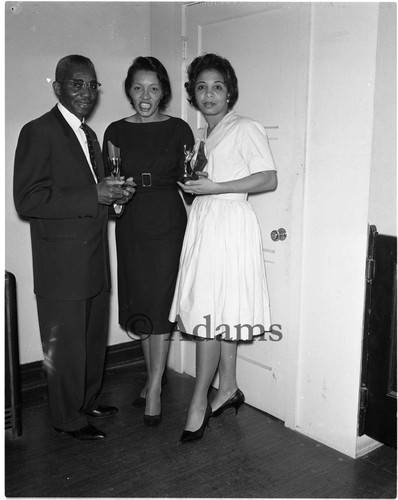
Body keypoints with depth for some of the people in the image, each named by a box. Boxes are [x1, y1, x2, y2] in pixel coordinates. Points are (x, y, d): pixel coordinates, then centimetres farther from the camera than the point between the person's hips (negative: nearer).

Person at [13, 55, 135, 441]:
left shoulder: (88, 134, 16)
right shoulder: (38, 132, -11)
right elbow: (27, 201, -19)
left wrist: (113, 195, 2)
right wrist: (95, 197, -22)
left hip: (94, 260, 8)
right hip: (62, 265, -8)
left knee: (94, 339, 18)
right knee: (65, 344, 5)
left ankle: (88, 402, 36)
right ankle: (69, 418, 22)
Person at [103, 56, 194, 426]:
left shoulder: (179, 129, 0)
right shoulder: (116, 131, 5)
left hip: (167, 223, -3)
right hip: (130, 225, 3)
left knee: (160, 303, -2)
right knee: (138, 303, 10)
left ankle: (154, 388, 9)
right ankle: (154, 375, 29)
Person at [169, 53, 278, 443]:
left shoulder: (244, 128, -5)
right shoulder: (205, 134, 19)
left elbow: (268, 179, -14)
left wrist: (214, 187, -17)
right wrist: (193, 181, 8)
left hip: (229, 223, -8)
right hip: (203, 222, 8)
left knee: (209, 314, -7)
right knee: (220, 314, 11)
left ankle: (199, 401, 4)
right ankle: (228, 388, 23)